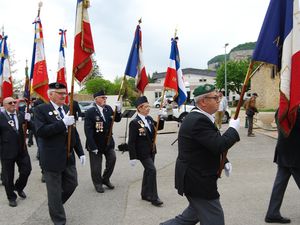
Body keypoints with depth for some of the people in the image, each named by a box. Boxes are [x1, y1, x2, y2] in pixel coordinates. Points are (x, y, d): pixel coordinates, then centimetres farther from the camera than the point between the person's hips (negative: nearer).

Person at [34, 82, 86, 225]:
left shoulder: (68, 109, 10)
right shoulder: (41, 110, -9)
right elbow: (40, 131, -22)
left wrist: (80, 152, 10)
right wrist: (63, 123, -25)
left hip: (68, 158, 6)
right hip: (52, 159, -6)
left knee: (72, 184, 15)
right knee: (55, 191, 7)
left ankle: (55, 205, 41)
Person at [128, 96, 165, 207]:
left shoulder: (149, 118, 3)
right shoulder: (134, 123, -17)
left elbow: (159, 127, 16)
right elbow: (131, 142, -17)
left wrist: (161, 119, -3)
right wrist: (133, 157, -19)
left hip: (151, 151, 8)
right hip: (142, 152, -8)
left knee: (148, 171, 16)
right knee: (152, 171, -12)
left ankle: (145, 194, 31)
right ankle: (153, 198, -2)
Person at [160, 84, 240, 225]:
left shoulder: (197, 117, 9)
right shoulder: (198, 121, -24)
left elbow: (212, 146, 18)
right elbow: (219, 145, -30)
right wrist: (233, 128, -15)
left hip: (194, 178, 10)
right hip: (197, 181, -10)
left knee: (195, 213, 28)